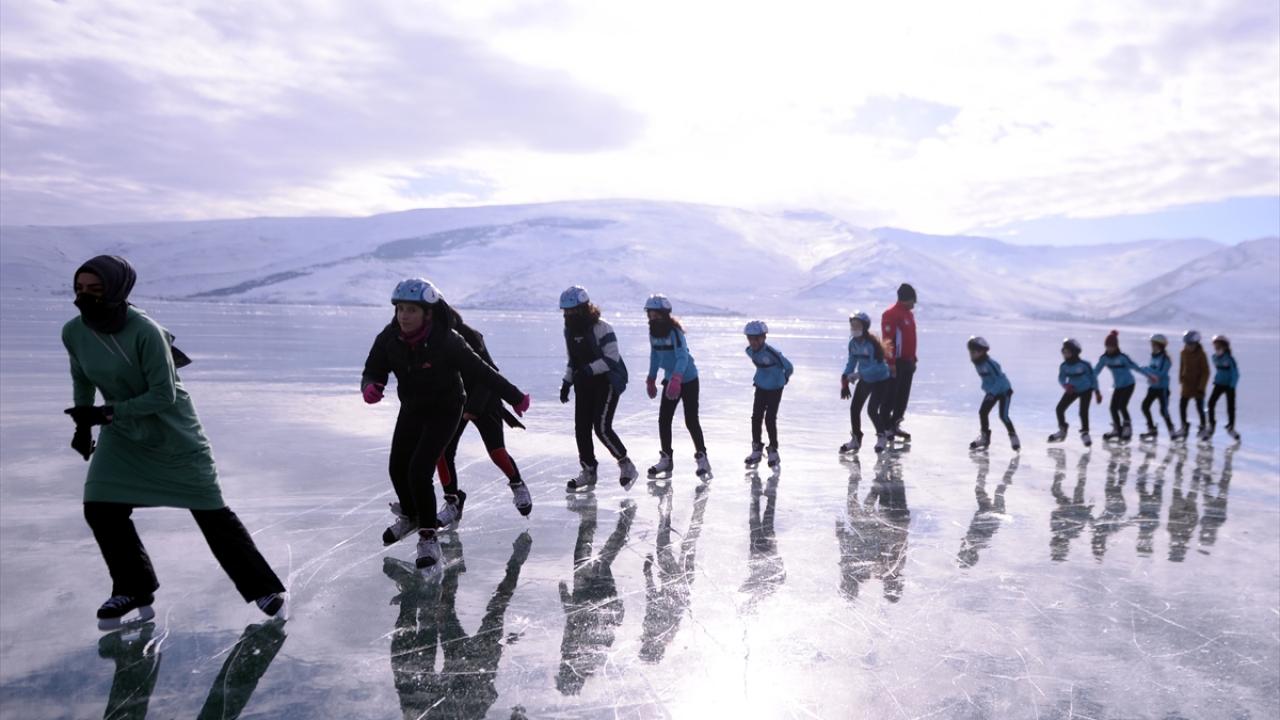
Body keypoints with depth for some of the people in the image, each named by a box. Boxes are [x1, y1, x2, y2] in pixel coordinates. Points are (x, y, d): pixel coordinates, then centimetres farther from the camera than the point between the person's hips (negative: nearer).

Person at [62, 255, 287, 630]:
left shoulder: (145, 331, -27)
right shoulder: (73, 332, -7)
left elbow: (164, 395, -25)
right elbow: (82, 380, 13)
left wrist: (107, 412, -24)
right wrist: (83, 423, 13)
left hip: (173, 434, -6)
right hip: (121, 435, 6)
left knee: (211, 513, -1)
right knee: (100, 509, -3)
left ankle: (264, 588, 11)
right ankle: (134, 594, 16)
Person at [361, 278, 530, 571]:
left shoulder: (447, 341, -29)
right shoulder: (389, 338, -17)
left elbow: (481, 371, -22)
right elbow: (373, 371, -10)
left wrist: (515, 397, -13)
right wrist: (370, 387, -34)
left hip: (445, 411, -5)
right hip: (411, 409, 5)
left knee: (419, 471, -16)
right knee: (397, 469, 13)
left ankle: (428, 538, 3)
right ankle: (409, 516, 44)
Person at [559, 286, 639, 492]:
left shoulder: (602, 328, -17)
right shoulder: (569, 330, 6)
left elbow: (612, 358, -21)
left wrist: (590, 369, -30)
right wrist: (567, 382, 10)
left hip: (607, 381, -7)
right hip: (584, 384, 7)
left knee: (602, 427, -14)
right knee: (581, 427, 3)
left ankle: (627, 466, 5)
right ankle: (588, 471, 18)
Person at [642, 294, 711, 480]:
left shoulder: (675, 331, -23)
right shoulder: (653, 332, -1)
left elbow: (683, 357, -32)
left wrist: (676, 379, -44)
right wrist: (651, 379, 16)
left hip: (688, 380, -7)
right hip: (670, 379, 7)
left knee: (691, 421, -5)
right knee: (663, 420, 4)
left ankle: (702, 458, 9)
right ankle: (665, 459, 15)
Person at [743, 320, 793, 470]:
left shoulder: (772, 352, -29)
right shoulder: (749, 351, -8)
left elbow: (789, 367, -18)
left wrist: (783, 378, 0)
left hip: (775, 388, -6)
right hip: (760, 387, 6)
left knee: (770, 419, -6)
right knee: (756, 417, 4)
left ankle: (773, 451, 11)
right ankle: (756, 449, 17)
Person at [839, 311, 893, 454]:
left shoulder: (872, 343, -27)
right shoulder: (853, 342, -5)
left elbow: (877, 366, -30)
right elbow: (851, 362, 2)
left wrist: (858, 374, -35)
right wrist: (845, 381, -6)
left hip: (880, 380, -7)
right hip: (865, 380, 7)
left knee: (872, 409, -13)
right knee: (854, 408, 2)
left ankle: (882, 436, 13)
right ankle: (856, 439, 18)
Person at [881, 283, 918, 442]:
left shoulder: (909, 314, 16)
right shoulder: (891, 314, -14)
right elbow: (888, 340, -19)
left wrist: (913, 358, 21)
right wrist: (891, 362, -22)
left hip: (907, 362, 9)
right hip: (896, 363, -9)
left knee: (903, 396, 12)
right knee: (891, 396, -5)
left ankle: (895, 424, 22)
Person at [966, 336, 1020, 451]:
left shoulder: (990, 363, -29)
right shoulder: (977, 364, -4)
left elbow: (1000, 378, -30)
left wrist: (992, 392, -35)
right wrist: (985, 387, 7)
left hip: (1004, 390, -8)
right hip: (992, 391, 8)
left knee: (1003, 416, -15)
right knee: (982, 412, 1)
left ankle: (1013, 437, 4)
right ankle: (984, 437, 15)